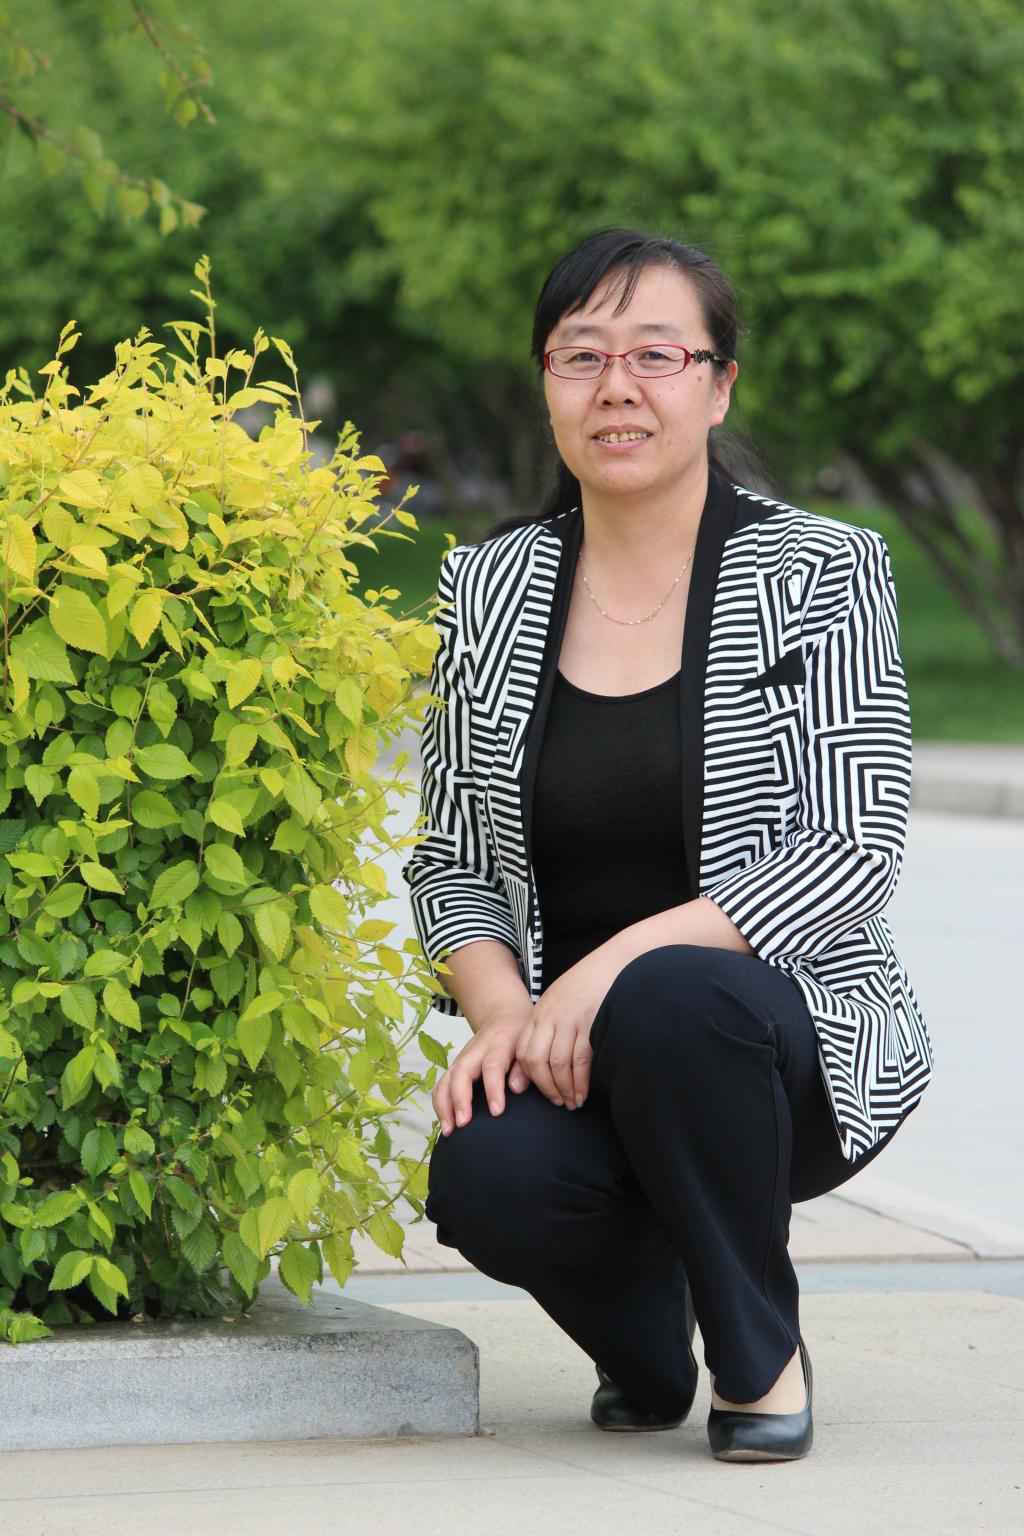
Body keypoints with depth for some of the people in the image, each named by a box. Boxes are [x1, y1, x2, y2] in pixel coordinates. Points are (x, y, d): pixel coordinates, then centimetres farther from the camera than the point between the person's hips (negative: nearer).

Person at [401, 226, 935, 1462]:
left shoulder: (822, 576, -4)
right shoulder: (487, 590, 6)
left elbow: (856, 850, -13)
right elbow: (453, 861, 8)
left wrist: (618, 964, -23)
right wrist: (502, 1012, -13)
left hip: (797, 1047, -2)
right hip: (574, 1069, 3)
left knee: (668, 997, -37)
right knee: (487, 1174, -31)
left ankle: (761, 1352, -10)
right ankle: (642, 1347, 7)